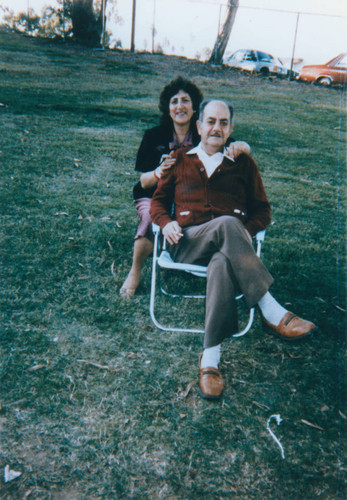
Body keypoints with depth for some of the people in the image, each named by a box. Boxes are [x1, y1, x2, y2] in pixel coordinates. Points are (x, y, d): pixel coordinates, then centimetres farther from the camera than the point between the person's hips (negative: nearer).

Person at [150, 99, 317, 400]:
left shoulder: (243, 163, 21)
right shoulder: (180, 160, 22)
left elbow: (263, 209, 19)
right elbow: (158, 200, 22)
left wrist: (247, 231, -4)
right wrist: (166, 222, -2)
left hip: (229, 246, 0)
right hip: (187, 244, 0)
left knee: (223, 264, -40)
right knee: (226, 224, -36)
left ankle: (211, 359, -42)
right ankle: (273, 312, -38)